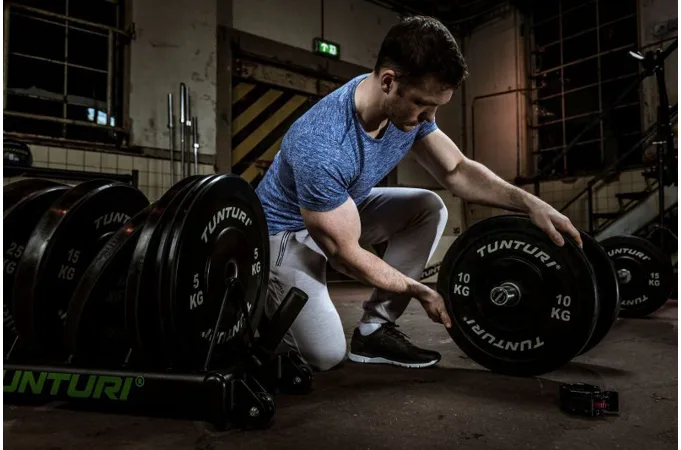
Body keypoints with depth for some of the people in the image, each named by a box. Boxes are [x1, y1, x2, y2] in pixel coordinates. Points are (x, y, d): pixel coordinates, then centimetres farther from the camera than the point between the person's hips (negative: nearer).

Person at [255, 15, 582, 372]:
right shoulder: (321, 147, -38)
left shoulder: (410, 107, -14)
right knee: (327, 354, -21)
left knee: (429, 208, -10)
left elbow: (456, 171, -4)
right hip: (285, 229, -7)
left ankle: (373, 329, -3)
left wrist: (529, 203, -19)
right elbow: (345, 253, -29)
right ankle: (263, 305, 12)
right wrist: (420, 291, -17)